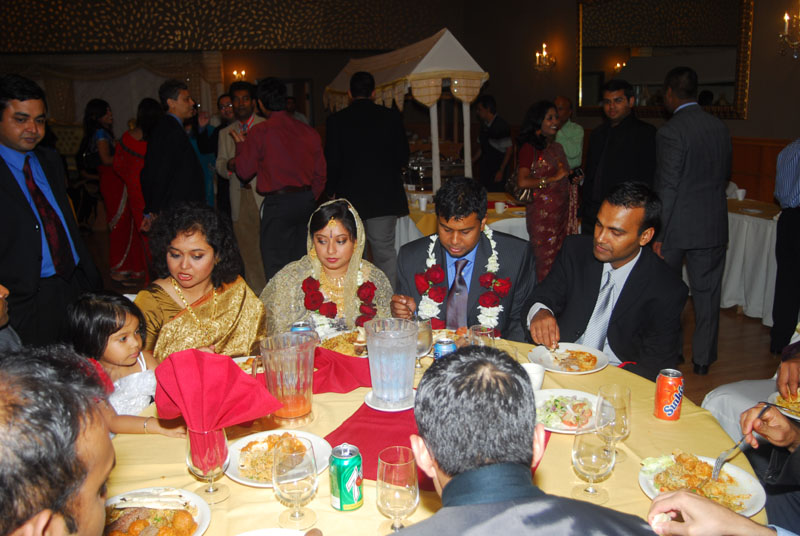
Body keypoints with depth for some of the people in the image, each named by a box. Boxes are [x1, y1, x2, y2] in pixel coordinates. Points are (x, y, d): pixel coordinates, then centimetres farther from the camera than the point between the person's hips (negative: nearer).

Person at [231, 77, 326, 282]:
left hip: (277, 203, -5)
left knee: (276, 267, 2)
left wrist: (240, 145, 15)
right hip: (306, 202, 5)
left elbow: (244, 172, -1)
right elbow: (320, 173, 10)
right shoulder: (308, 131, 4)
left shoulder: (259, 132, -9)